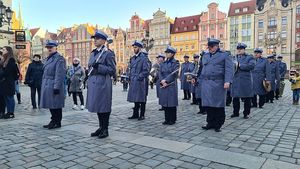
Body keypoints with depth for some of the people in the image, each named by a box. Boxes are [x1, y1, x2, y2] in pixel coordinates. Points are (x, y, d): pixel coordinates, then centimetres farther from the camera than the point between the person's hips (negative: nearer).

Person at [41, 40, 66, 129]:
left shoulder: (59, 58, -11)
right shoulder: (48, 58, 17)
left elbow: (59, 74, -17)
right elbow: (45, 73, 20)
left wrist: (56, 87, -20)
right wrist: (43, 85, 17)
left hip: (54, 86, -9)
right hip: (47, 86, 9)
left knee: (56, 105, -1)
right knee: (51, 104, 14)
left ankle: (57, 122, 10)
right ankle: (53, 121, 24)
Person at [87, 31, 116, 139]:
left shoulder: (108, 53, -7)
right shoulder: (93, 53, 16)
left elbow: (112, 70, -11)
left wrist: (99, 67, -21)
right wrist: (88, 78, 19)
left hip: (103, 83, -8)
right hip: (93, 83, 8)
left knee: (104, 107, -1)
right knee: (97, 106, 13)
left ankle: (105, 130, 11)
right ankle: (101, 127, 25)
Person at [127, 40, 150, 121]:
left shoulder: (144, 58, -7)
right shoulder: (132, 58, 15)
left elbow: (146, 70, -12)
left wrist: (139, 77, -14)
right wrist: (130, 78, 10)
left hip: (140, 82, -7)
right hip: (133, 82, 7)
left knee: (141, 99, 1)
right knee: (135, 99, 12)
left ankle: (142, 115, 10)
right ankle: (135, 114, 21)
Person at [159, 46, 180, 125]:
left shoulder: (176, 63, -1)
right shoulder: (163, 63, 14)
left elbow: (174, 74, -11)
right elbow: (160, 73, 6)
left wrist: (165, 80, -15)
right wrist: (162, 82, -10)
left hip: (172, 85, -5)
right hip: (163, 85, 5)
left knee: (172, 103, 0)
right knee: (164, 103, 8)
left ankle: (172, 120, 11)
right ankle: (167, 119, 19)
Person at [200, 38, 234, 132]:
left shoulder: (224, 55, 2)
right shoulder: (205, 56, 18)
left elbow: (229, 69, -7)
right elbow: (201, 67, 21)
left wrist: (227, 81, -18)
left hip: (218, 84, -4)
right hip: (206, 84, 5)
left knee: (218, 105, 1)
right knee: (208, 104, 6)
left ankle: (218, 125, 13)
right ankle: (210, 123, 18)